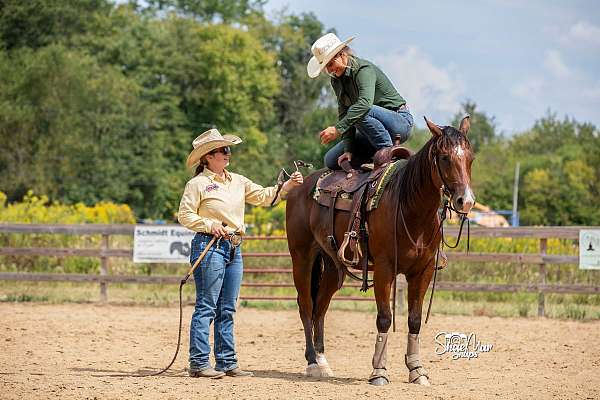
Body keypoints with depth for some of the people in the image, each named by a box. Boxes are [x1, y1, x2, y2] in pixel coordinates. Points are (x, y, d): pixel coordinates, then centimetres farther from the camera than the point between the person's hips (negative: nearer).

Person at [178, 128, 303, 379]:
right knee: (206, 307, -7)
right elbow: (185, 215, -6)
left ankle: (227, 362, 14)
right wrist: (210, 225, -18)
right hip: (210, 246, -7)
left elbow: (263, 196, 14)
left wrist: (287, 186, 0)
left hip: (234, 249, 7)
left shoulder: (237, 181, 15)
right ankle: (199, 363, -6)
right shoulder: (198, 184, -5)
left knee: (227, 310, 10)